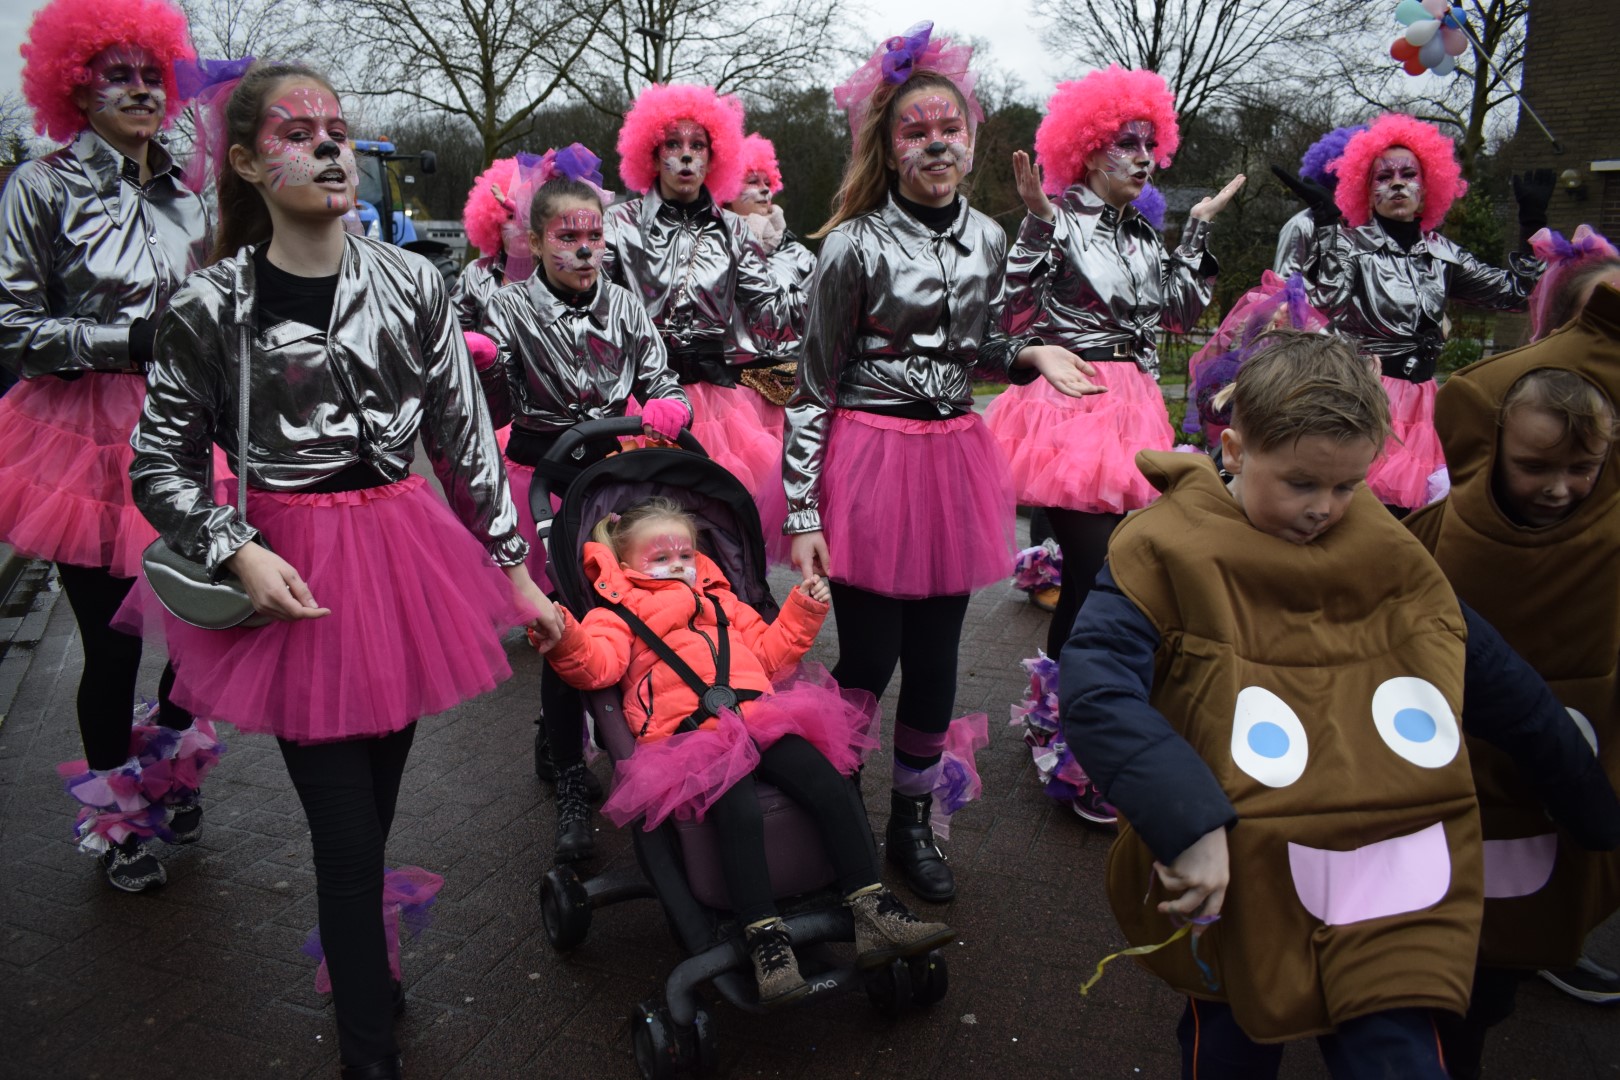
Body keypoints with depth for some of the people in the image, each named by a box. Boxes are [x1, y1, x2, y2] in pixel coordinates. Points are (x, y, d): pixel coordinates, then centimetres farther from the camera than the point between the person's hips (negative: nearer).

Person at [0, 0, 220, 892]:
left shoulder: (182, 194, 14)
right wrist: (130, 340, -16)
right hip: (89, 445, -5)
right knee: (113, 645, 1)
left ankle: (168, 775, 34)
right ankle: (115, 818, 24)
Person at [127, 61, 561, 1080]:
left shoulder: (413, 282, 1)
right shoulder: (210, 307, -6)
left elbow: (465, 436, 4)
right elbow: (160, 463, 4)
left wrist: (515, 569, 4)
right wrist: (239, 552, -11)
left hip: (407, 552, 3)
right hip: (294, 575, -2)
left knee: (378, 798, 16)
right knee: (349, 834, 1)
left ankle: (354, 952, 43)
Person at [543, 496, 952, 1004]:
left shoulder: (721, 601, 33)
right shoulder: (620, 612, 17)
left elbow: (769, 651, 35)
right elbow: (598, 664, -2)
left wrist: (803, 611, 25)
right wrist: (566, 640, -22)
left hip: (760, 720, 5)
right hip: (690, 736, -5)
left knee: (832, 787, -16)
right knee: (740, 815, -32)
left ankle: (872, 911, -12)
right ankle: (765, 938, -25)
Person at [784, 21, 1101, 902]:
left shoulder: (987, 240, 7)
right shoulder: (853, 247, -9)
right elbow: (812, 389, -7)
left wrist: (1031, 356, -1)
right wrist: (801, 514, -11)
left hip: (955, 460, 5)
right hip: (870, 462, -5)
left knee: (935, 659, 11)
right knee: (867, 659, 2)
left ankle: (913, 822, 30)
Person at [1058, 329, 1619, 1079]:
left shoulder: (1389, 557, 2)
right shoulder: (1168, 554, -12)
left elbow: (1505, 691, 12)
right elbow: (1093, 691, -24)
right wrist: (1187, 822, -31)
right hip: (1237, 898, -2)